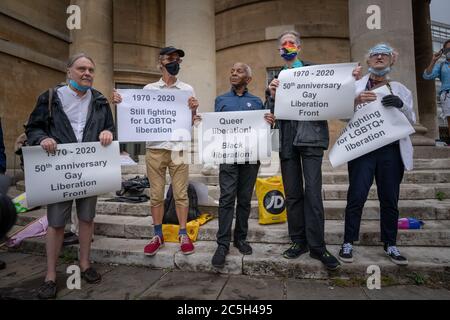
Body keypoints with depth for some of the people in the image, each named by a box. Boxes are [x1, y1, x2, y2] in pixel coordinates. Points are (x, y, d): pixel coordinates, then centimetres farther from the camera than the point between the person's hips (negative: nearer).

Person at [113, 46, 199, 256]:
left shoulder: (187, 90, 8)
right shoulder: (149, 89, 9)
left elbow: (191, 123, 7)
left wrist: (193, 110, -13)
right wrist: (119, 102, -5)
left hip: (178, 147, -1)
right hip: (155, 147, 1)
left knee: (181, 194, 3)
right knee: (156, 194, 7)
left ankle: (183, 235, 16)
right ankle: (158, 236, 21)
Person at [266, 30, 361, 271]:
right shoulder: (276, 78, 17)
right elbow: (270, 113, 9)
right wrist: (271, 95, -10)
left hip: (311, 136, -2)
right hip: (287, 140, 3)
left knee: (313, 191, -8)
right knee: (292, 193, 6)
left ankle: (317, 246, 3)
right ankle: (298, 241, 18)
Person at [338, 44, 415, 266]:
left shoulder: (400, 89, 14)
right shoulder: (355, 87, 8)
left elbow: (411, 121, 10)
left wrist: (401, 106, -10)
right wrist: (356, 101, -21)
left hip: (391, 150, 3)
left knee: (390, 199, 8)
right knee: (356, 197, -4)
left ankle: (390, 244, 23)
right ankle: (348, 242, 9)